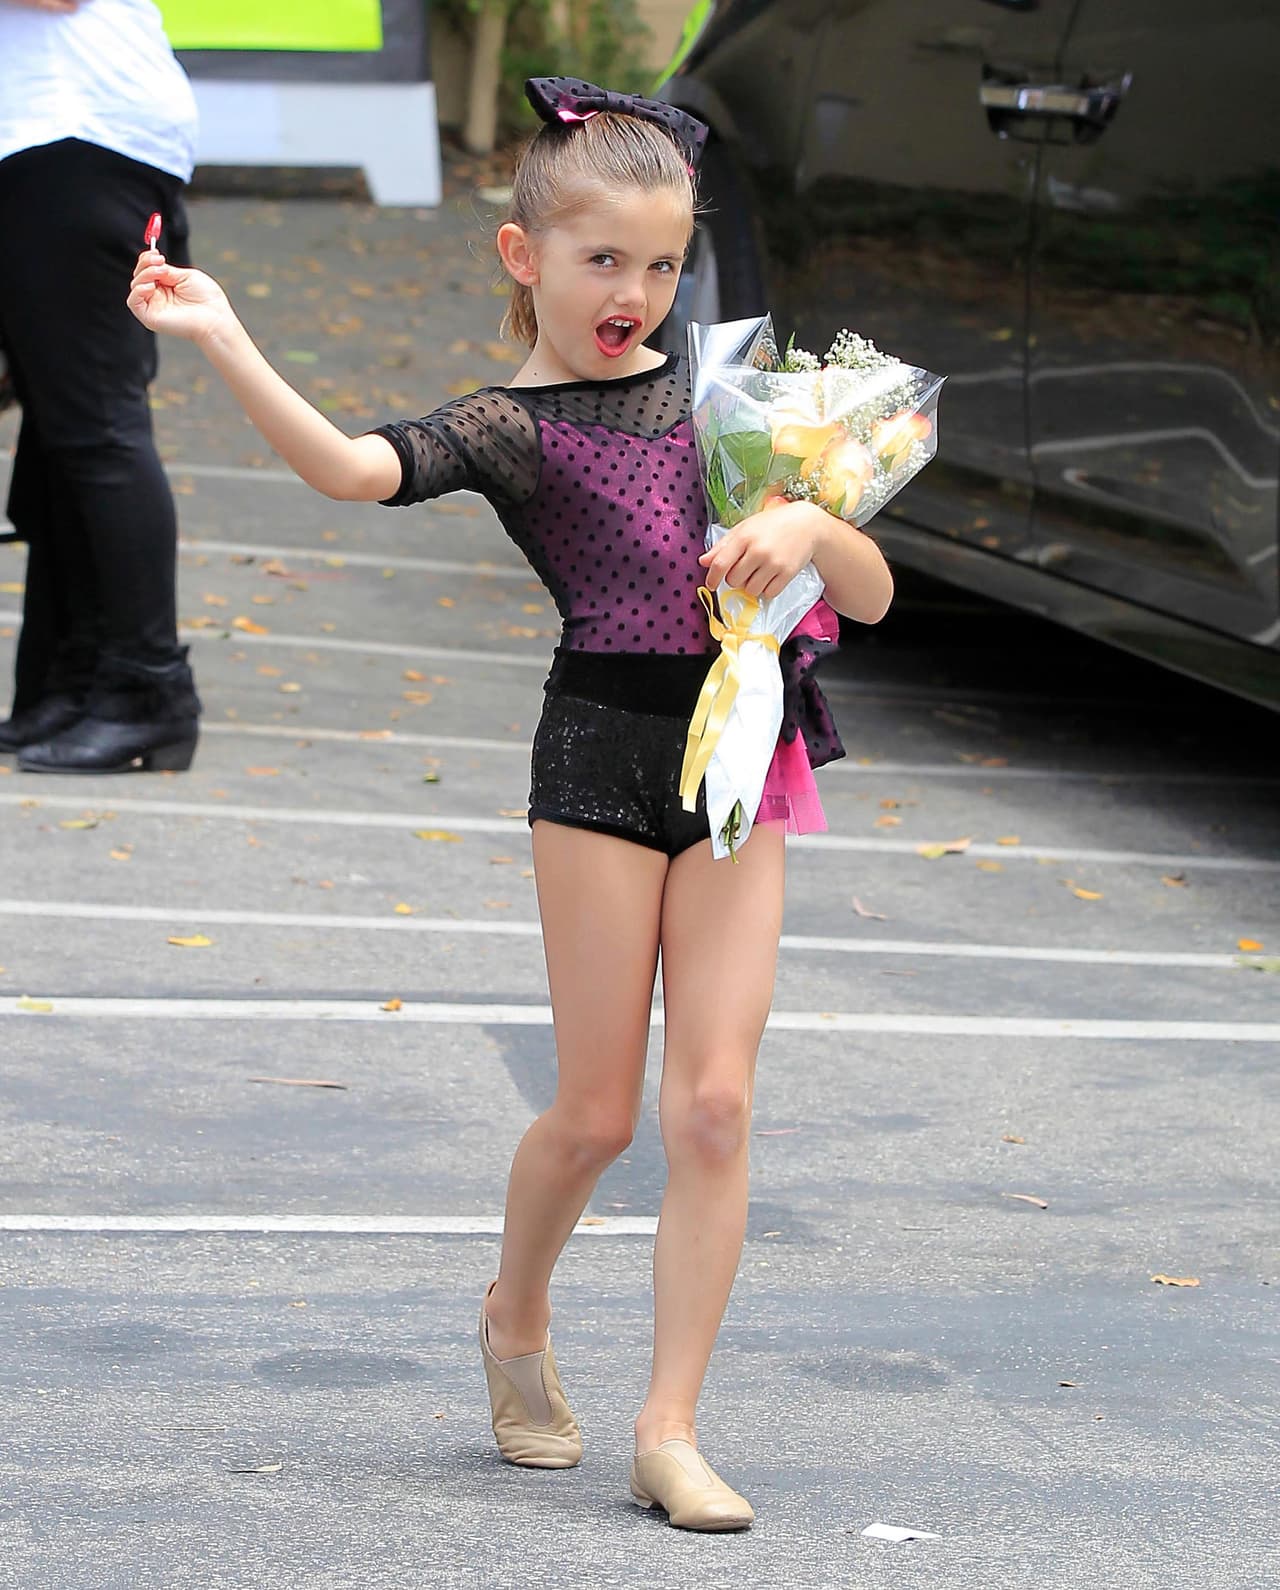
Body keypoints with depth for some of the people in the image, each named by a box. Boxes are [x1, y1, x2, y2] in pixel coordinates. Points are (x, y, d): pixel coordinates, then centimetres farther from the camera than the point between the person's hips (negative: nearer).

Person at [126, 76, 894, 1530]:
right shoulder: (515, 426, -3)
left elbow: (871, 601, 11)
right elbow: (353, 470, -26)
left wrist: (810, 524, -10)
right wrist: (225, 341, -37)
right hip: (600, 751, -3)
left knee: (714, 1101, -4)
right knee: (597, 1111, 3)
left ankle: (670, 1433, 1)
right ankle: (515, 1319, 33)